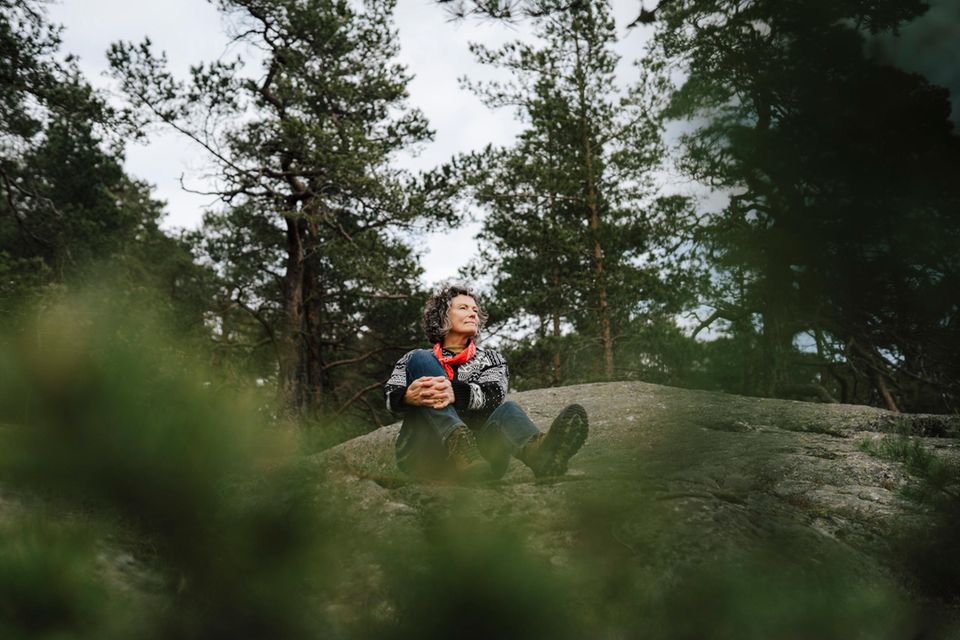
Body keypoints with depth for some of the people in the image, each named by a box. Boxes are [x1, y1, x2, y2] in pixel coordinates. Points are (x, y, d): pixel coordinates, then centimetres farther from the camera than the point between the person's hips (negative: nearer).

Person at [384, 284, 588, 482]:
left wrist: (455, 393, -26)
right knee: (420, 360, -16)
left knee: (507, 410, -27)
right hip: (422, 455, -1)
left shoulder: (490, 359, 21)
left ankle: (540, 451, -66)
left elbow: (494, 394, -3)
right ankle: (459, 442, -45)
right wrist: (409, 397, -26)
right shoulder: (415, 359, 20)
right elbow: (391, 397, 0)